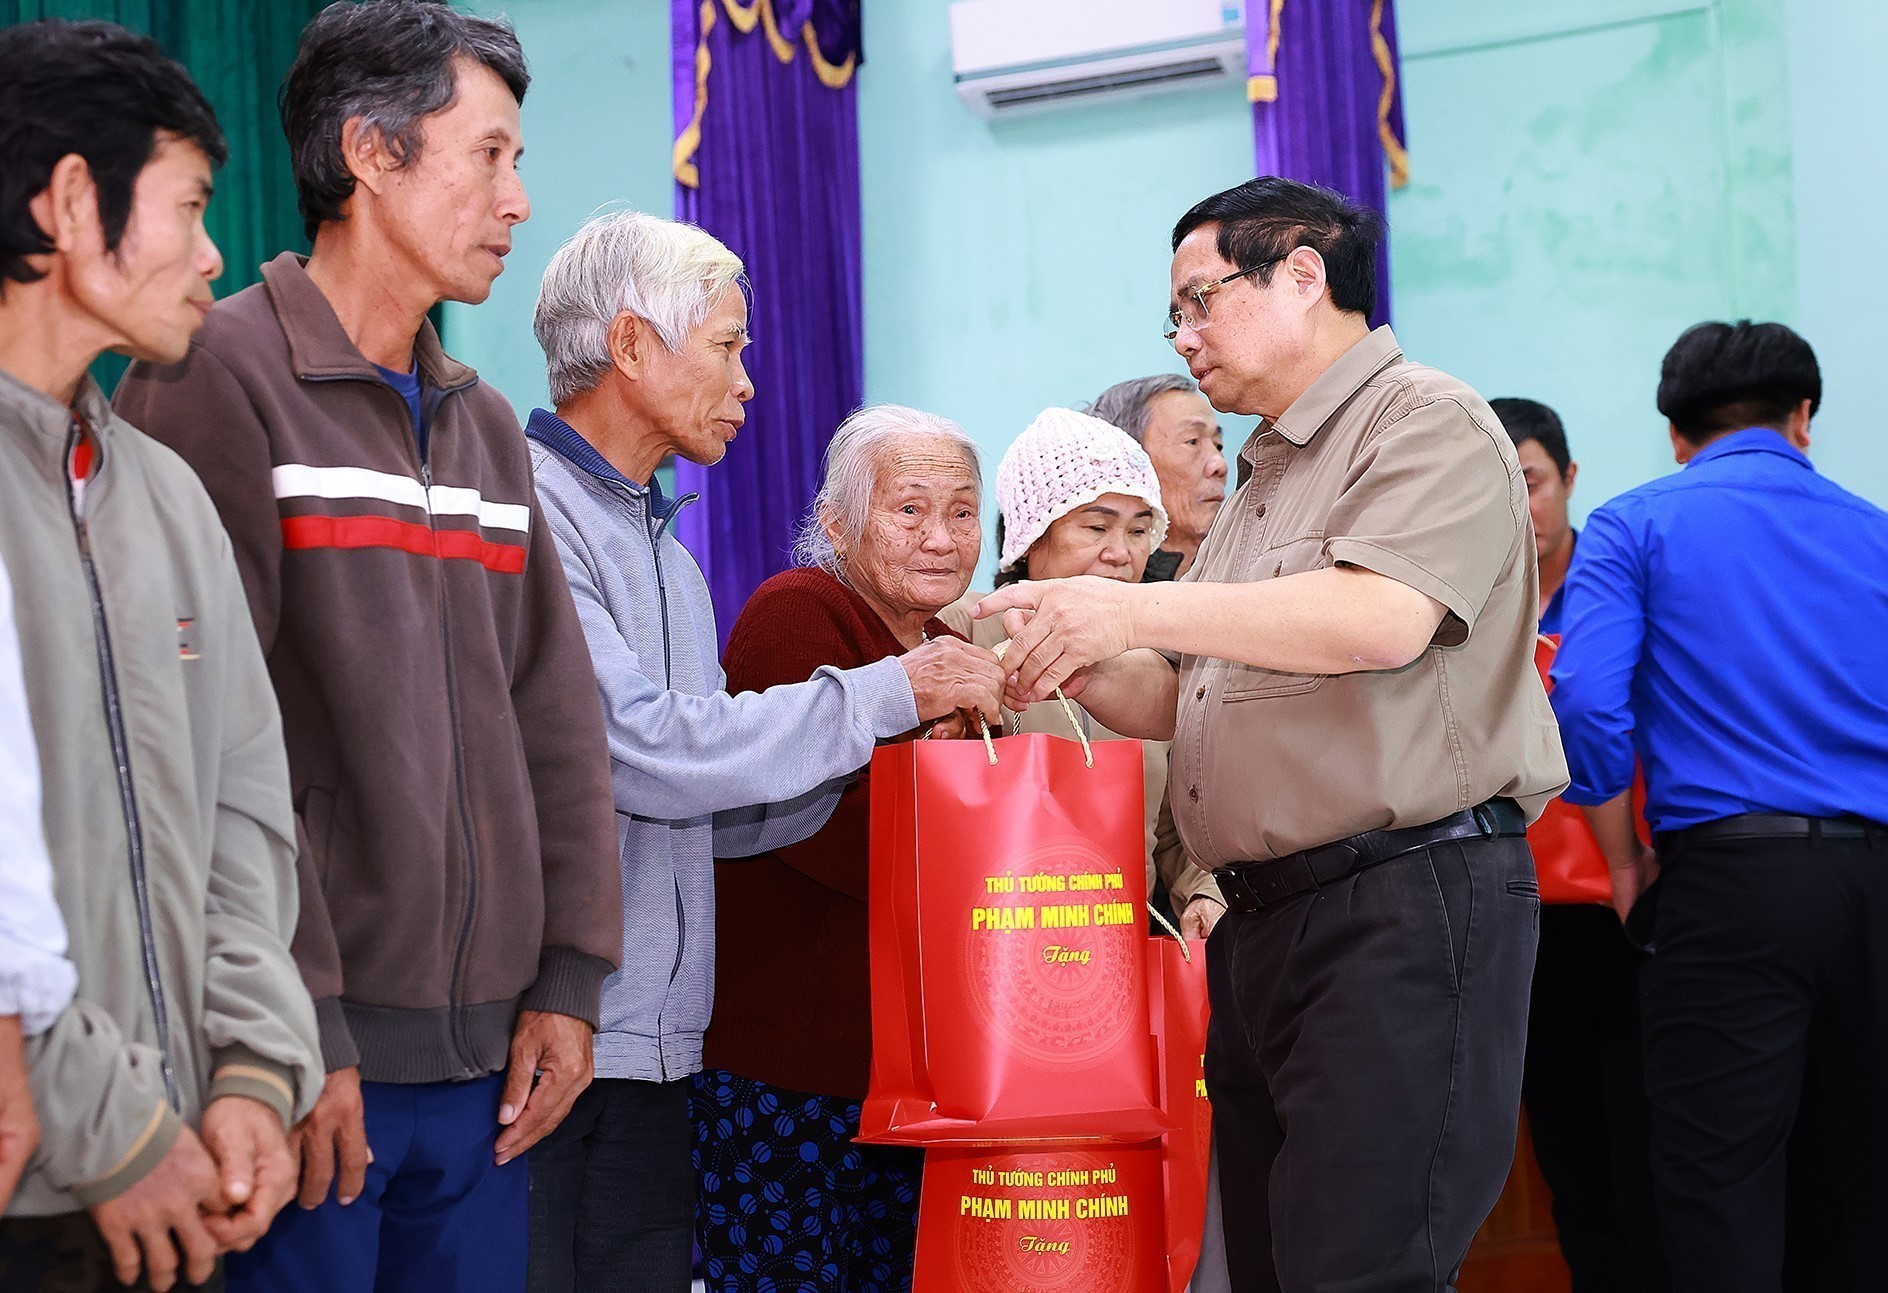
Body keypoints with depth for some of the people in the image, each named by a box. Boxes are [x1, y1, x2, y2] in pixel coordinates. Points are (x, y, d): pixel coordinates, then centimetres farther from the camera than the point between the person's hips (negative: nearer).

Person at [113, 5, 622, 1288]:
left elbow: (558, 714, 15)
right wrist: (295, 1024, -17)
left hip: (486, 1049, 7)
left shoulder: (487, 426, 17)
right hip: (315, 1047, -6)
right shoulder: (218, 378, -6)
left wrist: (568, 977, 6)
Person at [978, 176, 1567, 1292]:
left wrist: (1136, 610, -18)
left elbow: (1382, 618, -22)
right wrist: (1078, 657, 3)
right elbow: (1176, 705, 25)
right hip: (1261, 923, 9)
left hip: (1407, 904, -9)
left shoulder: (1425, 423, -4)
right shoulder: (1266, 480, 24)